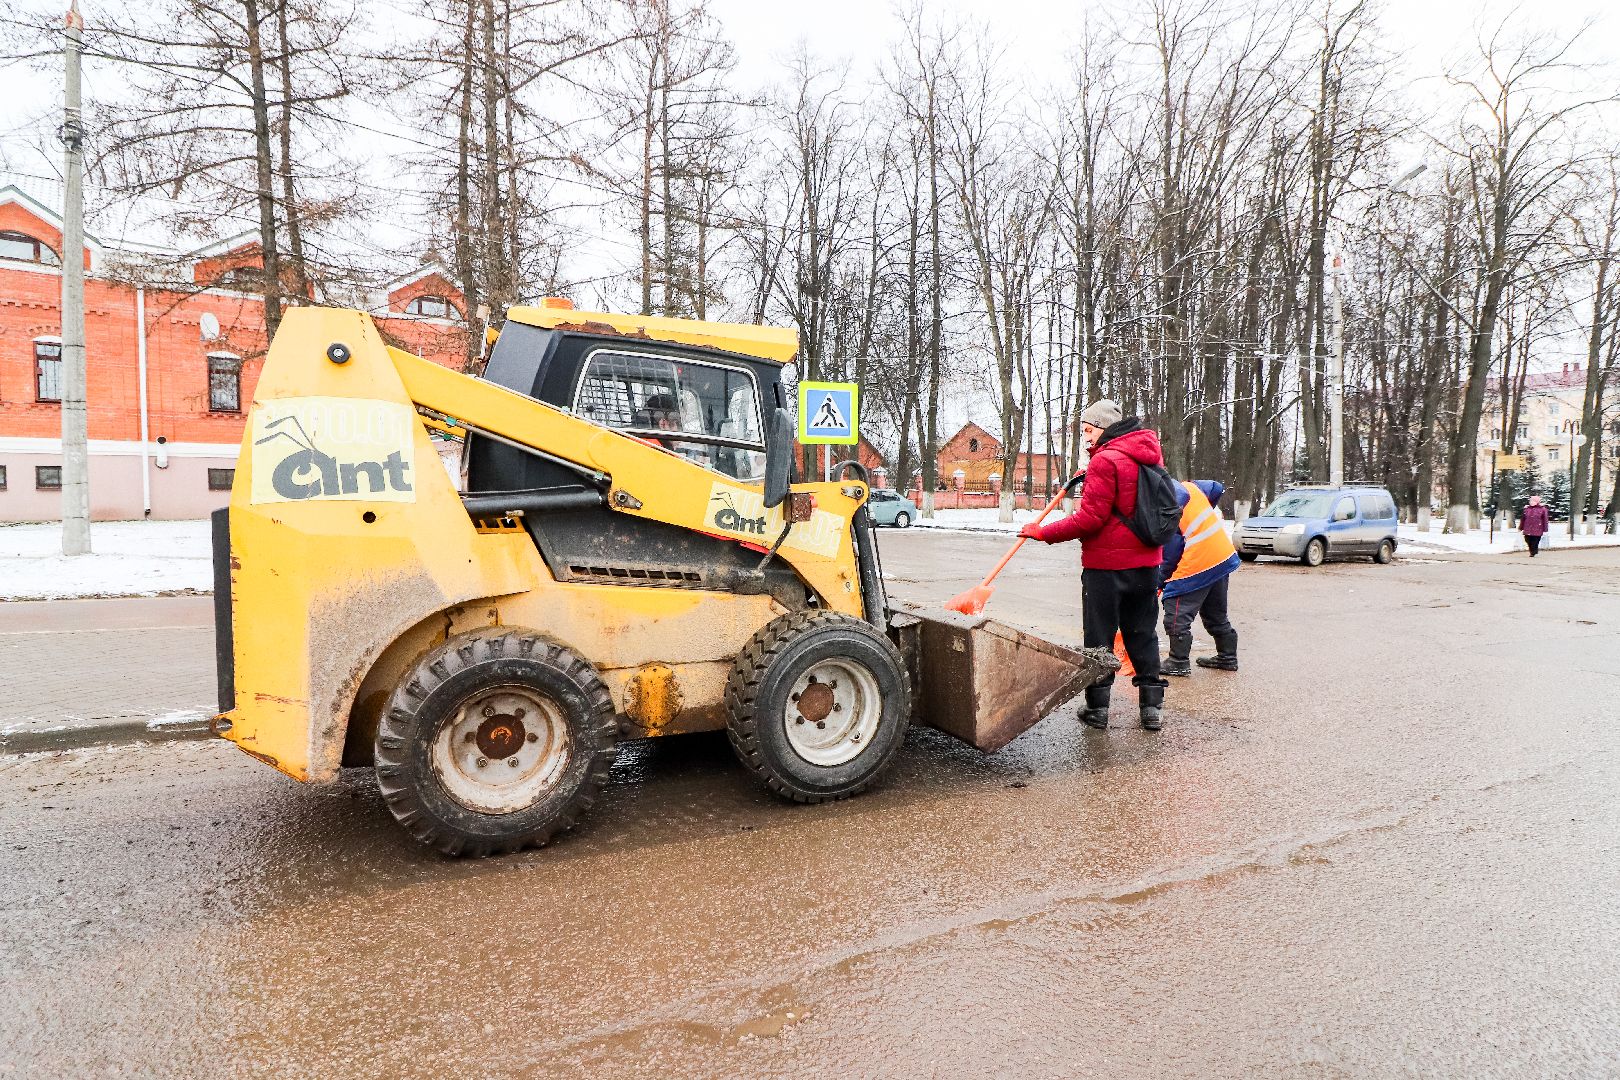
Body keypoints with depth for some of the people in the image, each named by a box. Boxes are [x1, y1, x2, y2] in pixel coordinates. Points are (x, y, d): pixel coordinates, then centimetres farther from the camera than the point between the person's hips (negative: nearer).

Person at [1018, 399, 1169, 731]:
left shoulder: (1105, 460, -16)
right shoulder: (1150, 452, 10)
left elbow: (1090, 519, -20)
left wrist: (1043, 533, -14)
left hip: (1105, 564, -7)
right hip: (1146, 561, 7)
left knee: (1099, 636, 3)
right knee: (1142, 634, 15)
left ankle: (1097, 707, 9)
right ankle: (1152, 705, 17)